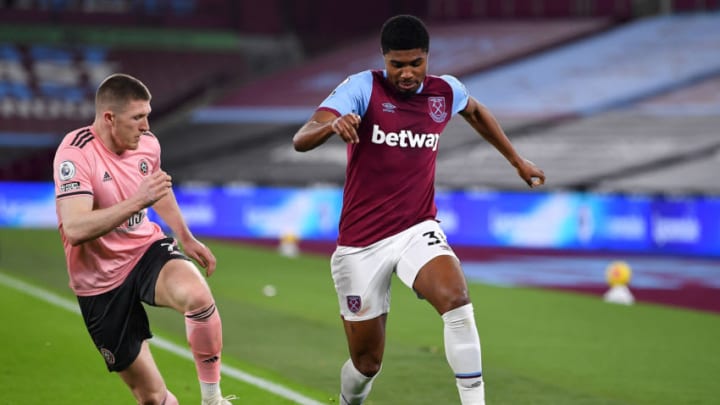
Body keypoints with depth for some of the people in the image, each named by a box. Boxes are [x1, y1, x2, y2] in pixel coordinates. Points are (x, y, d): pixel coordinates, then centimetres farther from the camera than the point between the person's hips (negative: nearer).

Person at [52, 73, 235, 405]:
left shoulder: (147, 142, -3)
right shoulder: (75, 154, -22)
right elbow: (75, 230, -35)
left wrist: (186, 238, 24)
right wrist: (138, 201, -38)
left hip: (147, 250, 4)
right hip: (101, 282, -4)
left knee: (198, 296, -32)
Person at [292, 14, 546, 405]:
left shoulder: (446, 91, 0)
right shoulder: (362, 87, -13)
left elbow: (475, 111, 26)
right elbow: (300, 140, -26)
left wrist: (516, 160, 29)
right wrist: (332, 124, -48)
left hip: (417, 231, 2)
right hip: (361, 245, -2)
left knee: (456, 300, -30)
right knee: (366, 364, 6)